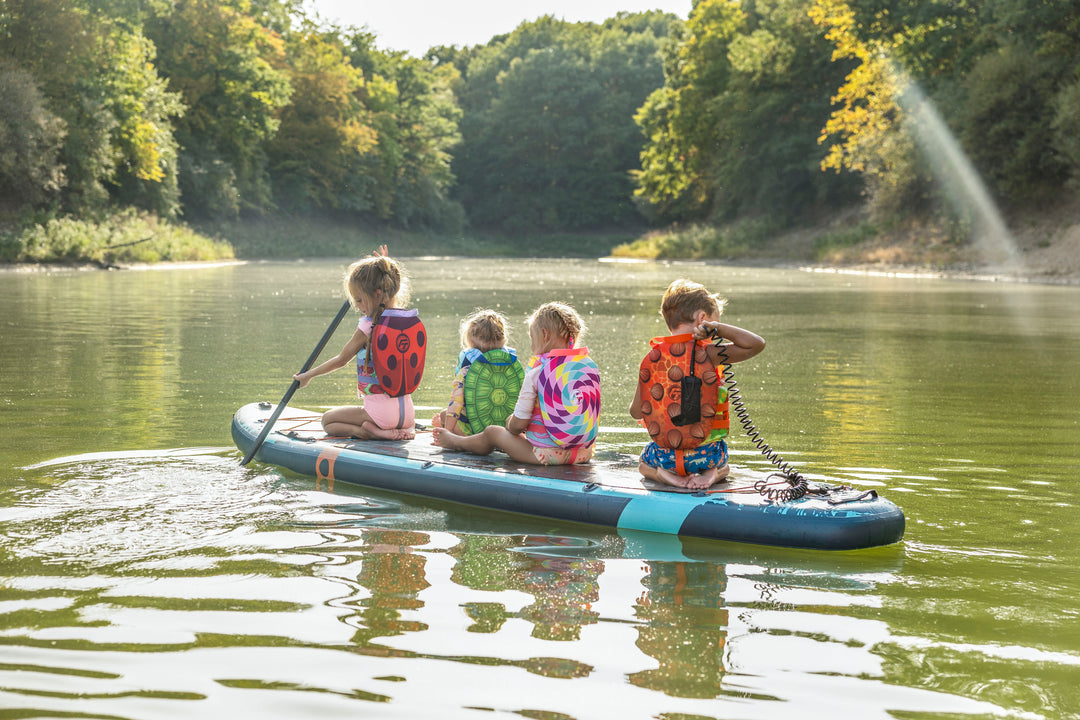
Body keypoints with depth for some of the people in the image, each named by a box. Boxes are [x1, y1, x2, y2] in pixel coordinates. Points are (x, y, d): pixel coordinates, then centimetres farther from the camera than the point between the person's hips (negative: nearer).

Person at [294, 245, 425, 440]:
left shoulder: (368, 326, -16)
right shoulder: (412, 320, 2)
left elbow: (341, 360, -3)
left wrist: (308, 375, 12)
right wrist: (386, 267, 32)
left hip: (380, 410, -7)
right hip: (407, 412, 7)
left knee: (328, 420, 13)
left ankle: (370, 431, -10)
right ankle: (403, 430, 7)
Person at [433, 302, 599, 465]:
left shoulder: (538, 371, -15)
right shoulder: (590, 366, 2)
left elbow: (519, 423, -11)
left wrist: (511, 425, 14)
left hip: (547, 453, -6)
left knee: (492, 433, 21)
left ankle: (456, 442, 50)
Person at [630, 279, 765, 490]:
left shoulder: (650, 359, -3)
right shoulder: (706, 354, -13)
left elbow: (636, 413, 4)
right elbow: (757, 344, -14)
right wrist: (718, 328, -9)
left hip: (665, 456, 1)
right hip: (706, 454, -1)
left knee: (645, 464, 37)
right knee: (722, 464, 36)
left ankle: (663, 474, 3)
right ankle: (712, 474, 1)